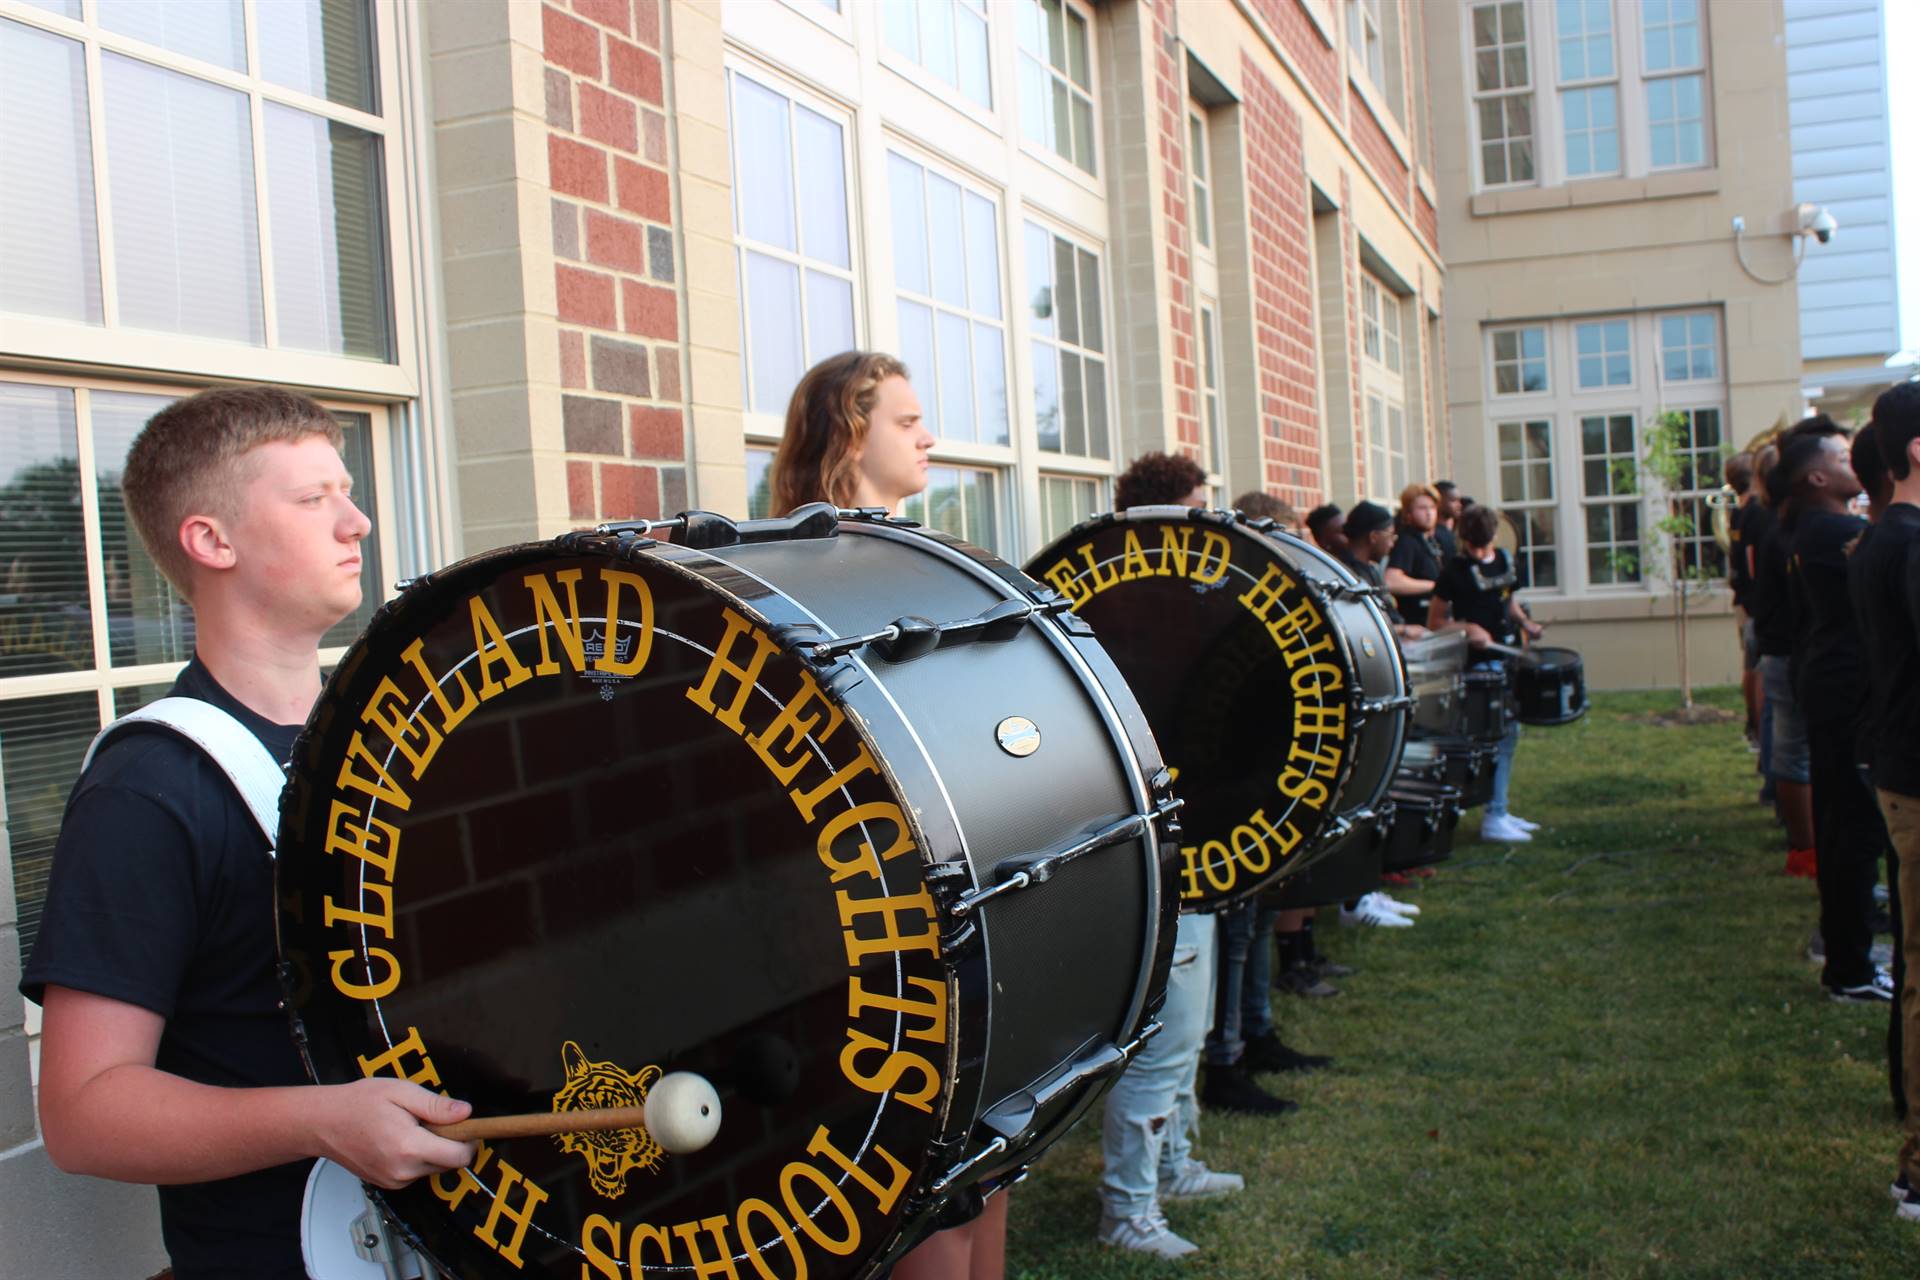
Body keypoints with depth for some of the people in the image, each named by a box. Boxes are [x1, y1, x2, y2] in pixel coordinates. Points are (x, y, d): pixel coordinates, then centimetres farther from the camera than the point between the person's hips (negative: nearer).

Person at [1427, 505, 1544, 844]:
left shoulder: (1503, 560, 8)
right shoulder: (1455, 571, -11)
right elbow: (1434, 622, -8)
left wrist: (1524, 622, 5)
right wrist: (1469, 629, -22)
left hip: (1508, 657, 8)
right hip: (1480, 663, -8)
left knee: (1511, 733, 12)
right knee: (1498, 735, -12)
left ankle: (1501, 810, 23)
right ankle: (1493, 818, -8)